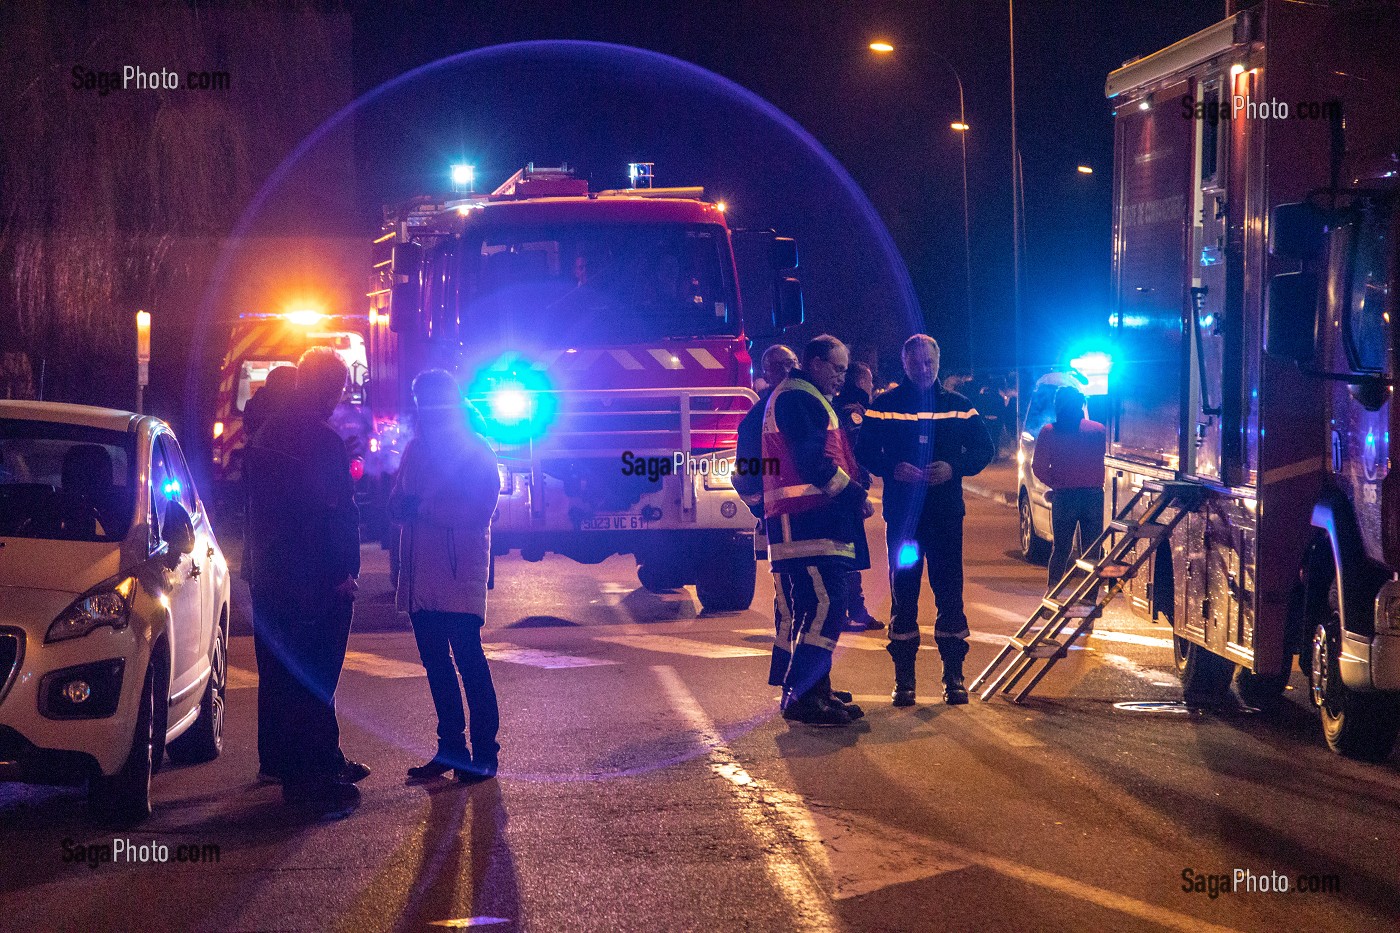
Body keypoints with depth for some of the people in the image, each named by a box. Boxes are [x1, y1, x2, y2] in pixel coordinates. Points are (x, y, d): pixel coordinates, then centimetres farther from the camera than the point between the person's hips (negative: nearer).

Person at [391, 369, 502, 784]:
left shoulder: (475, 451, -3)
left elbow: (472, 511, -13)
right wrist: (406, 505, -10)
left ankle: (484, 753, -5)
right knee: (436, 663, 10)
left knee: (469, 660, -8)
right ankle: (450, 749, 19)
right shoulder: (416, 448, 17)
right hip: (421, 575, 7)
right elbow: (397, 505, 13)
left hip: (460, 575, -7)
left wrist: (420, 506, -11)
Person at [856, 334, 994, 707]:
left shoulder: (958, 406, 8)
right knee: (903, 593, 1)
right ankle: (903, 679, 6)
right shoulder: (883, 406, 5)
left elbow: (983, 448, 8)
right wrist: (893, 469, -15)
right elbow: (864, 452, 3)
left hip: (947, 512, 1)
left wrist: (954, 467, -10)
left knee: (949, 593, 0)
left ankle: (953, 676, 6)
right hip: (901, 513, -1)